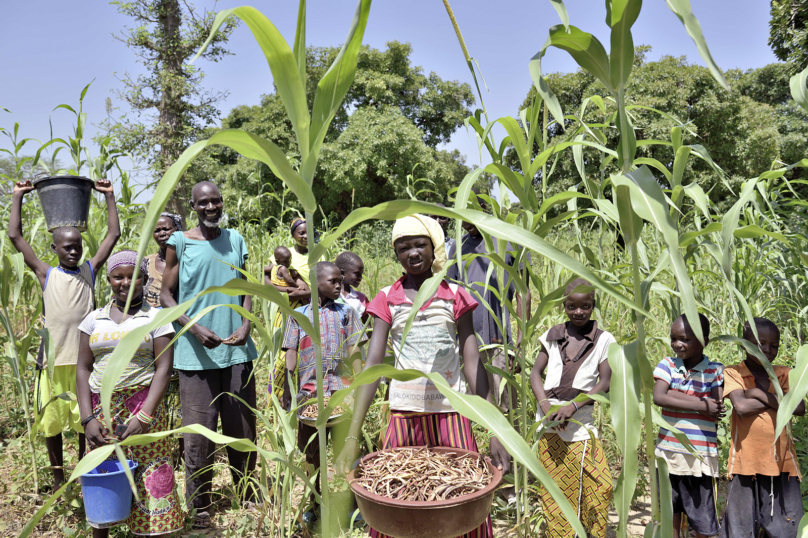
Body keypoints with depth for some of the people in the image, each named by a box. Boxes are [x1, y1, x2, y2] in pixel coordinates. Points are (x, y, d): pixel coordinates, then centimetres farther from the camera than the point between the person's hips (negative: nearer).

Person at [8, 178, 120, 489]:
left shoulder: (90, 271, 6)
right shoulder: (46, 274, 4)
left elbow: (114, 234, 5)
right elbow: (15, 236, 3)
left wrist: (109, 197, 7)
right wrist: (17, 197, 8)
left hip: (84, 359, 0)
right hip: (53, 360, 0)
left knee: (86, 421, 9)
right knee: (52, 421, 11)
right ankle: (58, 479, 27)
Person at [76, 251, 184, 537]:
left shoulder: (156, 317, -1)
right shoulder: (94, 318, 9)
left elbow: (163, 369, -7)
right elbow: (83, 369, 7)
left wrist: (144, 416, -16)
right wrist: (88, 418, -4)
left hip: (143, 407, -3)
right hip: (101, 409, 3)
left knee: (148, 481, -1)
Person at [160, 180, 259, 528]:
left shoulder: (236, 241, 9)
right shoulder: (179, 243, -1)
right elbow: (166, 295, 0)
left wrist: (245, 325, -5)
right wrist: (195, 329, -14)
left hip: (237, 349, 3)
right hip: (196, 352, -3)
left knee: (243, 427, 11)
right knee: (199, 433, 4)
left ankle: (248, 496, 27)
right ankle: (198, 506, 21)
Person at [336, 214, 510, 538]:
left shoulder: (455, 296, 0)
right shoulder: (387, 300, 0)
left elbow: (472, 362, -4)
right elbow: (373, 364, -7)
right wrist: (352, 436, -15)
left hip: (452, 414, 0)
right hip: (404, 413, 1)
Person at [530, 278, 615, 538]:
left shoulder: (603, 340, 1)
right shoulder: (553, 335, 6)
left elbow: (605, 383, -6)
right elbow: (535, 373, 3)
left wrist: (573, 406, -18)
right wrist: (547, 406, -12)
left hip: (580, 425, -1)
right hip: (549, 425, 1)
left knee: (599, 485, -4)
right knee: (554, 487, 8)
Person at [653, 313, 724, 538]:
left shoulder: (715, 370, -4)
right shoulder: (667, 364, 0)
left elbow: (716, 406, -17)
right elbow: (659, 398, -15)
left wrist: (674, 394, -17)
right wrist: (702, 405, -18)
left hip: (700, 454, -2)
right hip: (668, 450, 2)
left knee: (702, 519, 7)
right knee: (670, 512, 15)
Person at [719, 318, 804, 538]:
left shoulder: (784, 374, 9)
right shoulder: (733, 373, -1)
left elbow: (799, 408, -7)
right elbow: (741, 406, -18)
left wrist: (761, 393, -10)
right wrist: (777, 399, -9)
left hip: (782, 462, 3)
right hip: (747, 462, -3)